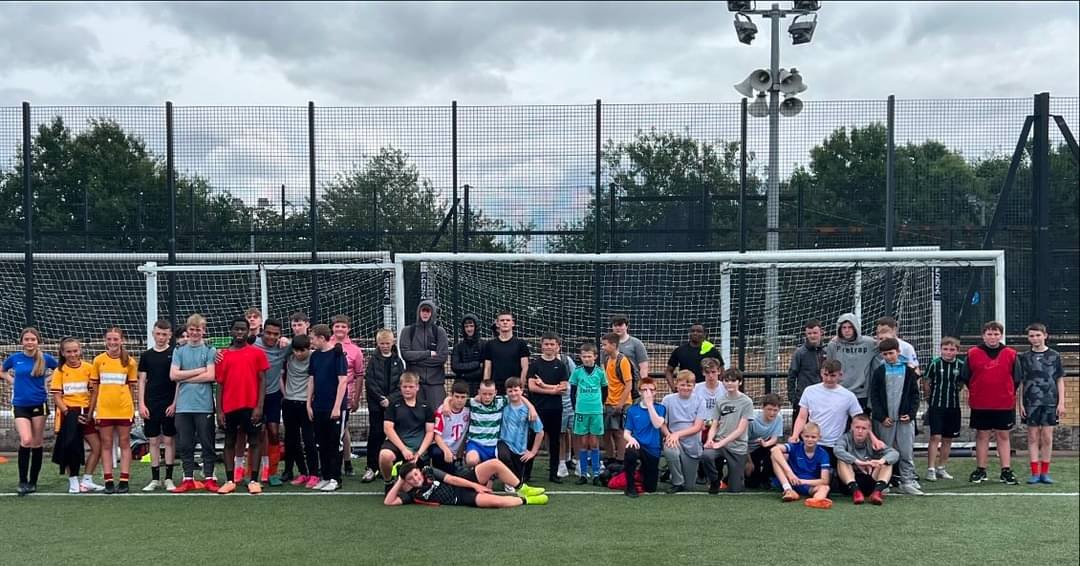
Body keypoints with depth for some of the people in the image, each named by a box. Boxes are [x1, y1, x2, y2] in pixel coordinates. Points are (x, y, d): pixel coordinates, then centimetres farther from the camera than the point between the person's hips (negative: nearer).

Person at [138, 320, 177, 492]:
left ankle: (168, 479, 7)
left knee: (169, 440, 0)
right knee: (153, 441, 6)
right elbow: (142, 381, 10)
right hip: (151, 405, 3)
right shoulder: (146, 355, 9)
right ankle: (155, 479, 13)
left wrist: (174, 403, -8)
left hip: (169, 405, -3)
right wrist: (141, 404, 1)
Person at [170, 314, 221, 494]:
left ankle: (209, 478, 8)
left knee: (207, 443, 1)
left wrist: (185, 377, -5)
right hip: (183, 406, 3)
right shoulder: (179, 350, 11)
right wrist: (198, 371, -4)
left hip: (204, 405, -3)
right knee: (184, 444, 6)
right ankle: (188, 479, 14)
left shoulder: (210, 350, 3)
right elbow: (173, 375, 0)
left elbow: (210, 376, -8)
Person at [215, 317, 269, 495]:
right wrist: (219, 410, 1)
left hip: (251, 406, -2)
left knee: (253, 442, 2)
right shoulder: (223, 355, 8)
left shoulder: (257, 353, 2)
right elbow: (219, 384, 8)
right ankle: (230, 481, 14)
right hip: (230, 407, 2)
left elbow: (262, 380, -1)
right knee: (230, 442, 8)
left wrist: (259, 406, -9)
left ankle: (254, 481, 6)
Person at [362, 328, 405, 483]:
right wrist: (381, 398, -13)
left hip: (393, 403, 1)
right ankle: (372, 467, 3)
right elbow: (370, 382, -3)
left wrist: (390, 399, -12)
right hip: (376, 404, -1)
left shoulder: (397, 361, 7)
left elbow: (401, 384, 1)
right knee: (375, 434, -1)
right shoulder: (373, 361, 4)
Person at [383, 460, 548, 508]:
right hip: (460, 498, -4)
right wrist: (399, 482, -12)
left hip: (463, 483, 4)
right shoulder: (413, 494, -3)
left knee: (495, 464, -17)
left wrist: (475, 485, -7)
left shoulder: (429, 471, 5)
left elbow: (451, 479, 2)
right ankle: (525, 500, -8)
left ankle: (522, 490, -2)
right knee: (493, 500, -31)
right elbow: (388, 502, -12)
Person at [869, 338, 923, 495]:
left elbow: (915, 394, 7)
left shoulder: (908, 370, 5)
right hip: (885, 419, 0)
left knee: (907, 451, 0)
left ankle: (908, 482, 5)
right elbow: (874, 396, 1)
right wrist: (882, 417, -7)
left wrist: (911, 414, -4)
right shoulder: (879, 372, 3)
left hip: (905, 418, 1)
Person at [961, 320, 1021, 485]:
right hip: (980, 405, 0)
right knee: (981, 436, 7)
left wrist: (1008, 394, 7)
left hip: (1004, 404, 0)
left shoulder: (1011, 354, 2)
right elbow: (965, 378, 8)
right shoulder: (972, 353, 1)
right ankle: (980, 470, 13)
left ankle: (1006, 471, 9)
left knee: (1003, 436, 6)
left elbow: (1016, 379, 8)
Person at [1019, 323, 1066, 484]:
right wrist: (1020, 403, 1)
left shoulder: (1054, 356, 4)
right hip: (1031, 403, 0)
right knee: (1033, 437, 1)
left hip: (1050, 402, 0)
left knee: (1047, 437, 2)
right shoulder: (1024, 357, 6)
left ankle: (1045, 472, 10)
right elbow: (1020, 382, 7)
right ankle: (1035, 473, 5)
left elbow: (1060, 380, 6)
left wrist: (1061, 402, -1)